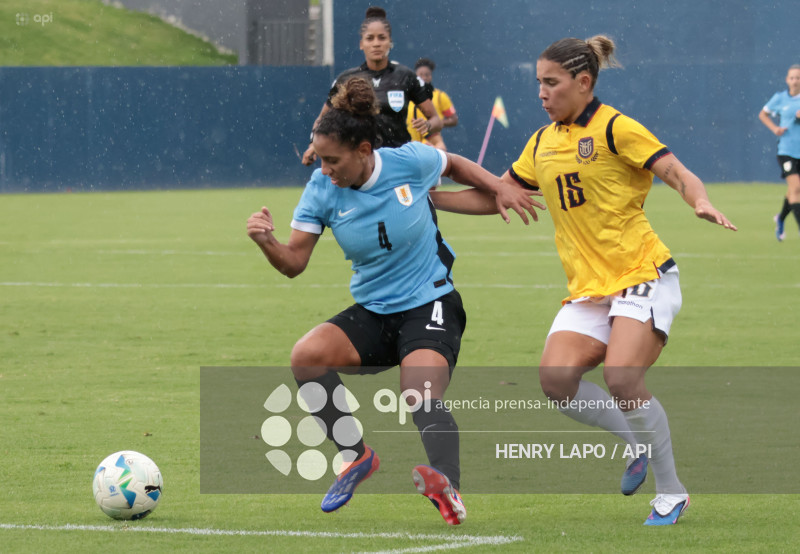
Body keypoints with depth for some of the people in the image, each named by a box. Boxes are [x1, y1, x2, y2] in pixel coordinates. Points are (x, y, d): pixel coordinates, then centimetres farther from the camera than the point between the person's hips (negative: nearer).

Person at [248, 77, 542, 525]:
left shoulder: (410, 162, -11)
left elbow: (454, 166, 13)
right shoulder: (323, 190, -7)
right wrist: (268, 243, -30)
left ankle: (449, 487, -45)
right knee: (306, 357, -21)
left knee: (422, 398, -30)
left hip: (430, 305, -4)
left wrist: (502, 188, 0)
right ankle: (357, 456, -4)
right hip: (372, 313, 4)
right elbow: (294, 262, -9)